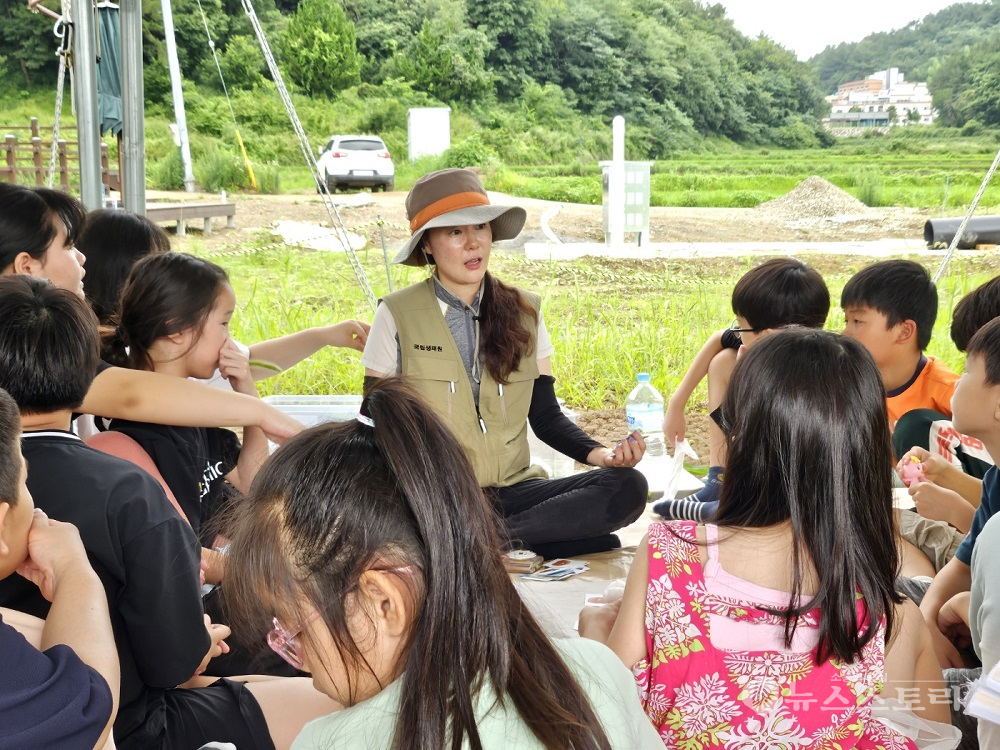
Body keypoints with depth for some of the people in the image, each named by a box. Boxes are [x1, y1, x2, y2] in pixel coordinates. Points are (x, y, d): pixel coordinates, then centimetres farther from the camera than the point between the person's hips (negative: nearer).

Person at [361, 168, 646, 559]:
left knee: (628, 487, -22)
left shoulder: (523, 312, 9)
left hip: (511, 491, 5)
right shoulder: (398, 315, 0)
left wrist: (599, 453, -9)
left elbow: (545, 416, 11)